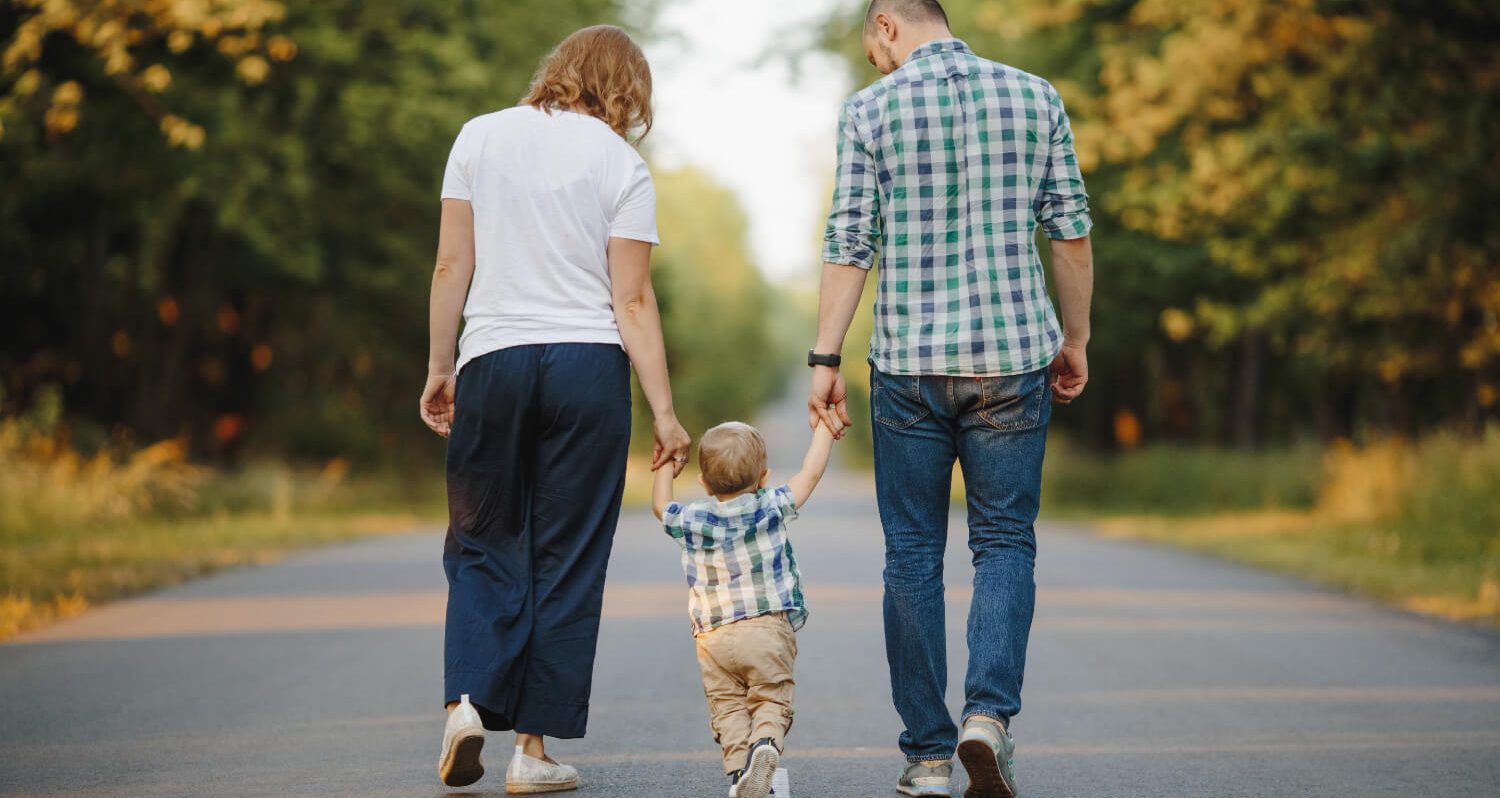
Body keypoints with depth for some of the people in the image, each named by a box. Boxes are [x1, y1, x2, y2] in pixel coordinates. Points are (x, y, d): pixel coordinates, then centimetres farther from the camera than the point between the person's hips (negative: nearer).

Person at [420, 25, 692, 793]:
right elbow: (632, 300, -4)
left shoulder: (481, 137, 5)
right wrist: (665, 413, -3)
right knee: (568, 559, 6)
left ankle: (467, 698, -8)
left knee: (483, 543, 13)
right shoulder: (621, 166, 0)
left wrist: (440, 368, 9)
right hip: (589, 366, -1)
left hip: (493, 361, 1)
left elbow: (452, 265, 2)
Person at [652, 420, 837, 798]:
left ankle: (739, 765, -16)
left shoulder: (691, 521, 2)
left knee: (728, 708, 5)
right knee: (771, 702, 3)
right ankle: (765, 743, -27)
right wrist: (825, 428, 19)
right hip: (770, 630, -1)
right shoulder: (771, 509, -1)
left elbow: (659, 504, 23)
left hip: (714, 637, 1)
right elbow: (810, 474, 9)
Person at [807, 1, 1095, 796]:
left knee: (913, 554, 7)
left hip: (908, 360, -1)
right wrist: (1074, 340, 14)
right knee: (1005, 542, 9)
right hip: (1012, 356, 1)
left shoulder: (871, 110, -1)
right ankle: (990, 711, -12)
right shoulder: (1034, 97, 5)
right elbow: (1071, 233, 5)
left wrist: (825, 358, -1)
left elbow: (848, 244, -5)